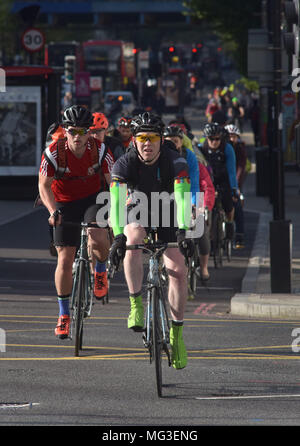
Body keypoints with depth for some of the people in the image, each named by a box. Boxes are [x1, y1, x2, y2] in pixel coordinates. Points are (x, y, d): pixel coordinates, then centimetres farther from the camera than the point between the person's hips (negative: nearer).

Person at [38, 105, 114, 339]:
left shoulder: (99, 150, -17)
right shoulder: (54, 152, -19)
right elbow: (44, 185, -11)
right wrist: (54, 210, -26)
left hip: (93, 199, 0)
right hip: (65, 203, 0)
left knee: (99, 240, -30)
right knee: (65, 260, -4)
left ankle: (101, 270, 6)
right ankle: (64, 315, 11)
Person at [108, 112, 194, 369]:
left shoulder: (176, 162, -25)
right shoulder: (124, 164, -24)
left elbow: (183, 199, -35)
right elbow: (116, 201, -33)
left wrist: (183, 232, -49)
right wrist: (118, 236, -47)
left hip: (167, 216, 0)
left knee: (178, 270, -13)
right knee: (133, 240, -34)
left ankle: (176, 333, -2)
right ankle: (136, 305, -26)